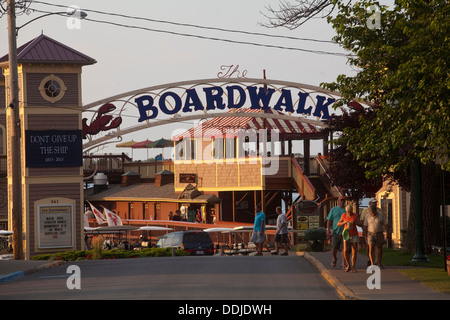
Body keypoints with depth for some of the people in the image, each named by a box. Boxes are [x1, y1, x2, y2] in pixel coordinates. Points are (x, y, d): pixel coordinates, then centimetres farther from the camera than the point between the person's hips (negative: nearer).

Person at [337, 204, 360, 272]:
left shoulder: (356, 216, -5)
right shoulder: (344, 215, -1)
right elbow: (338, 224, -1)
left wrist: (355, 222, -32)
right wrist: (345, 222, -20)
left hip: (354, 235, -1)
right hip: (346, 234, 1)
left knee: (354, 251, -5)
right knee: (346, 251, -10)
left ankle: (353, 268, 1)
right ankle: (348, 266, 7)